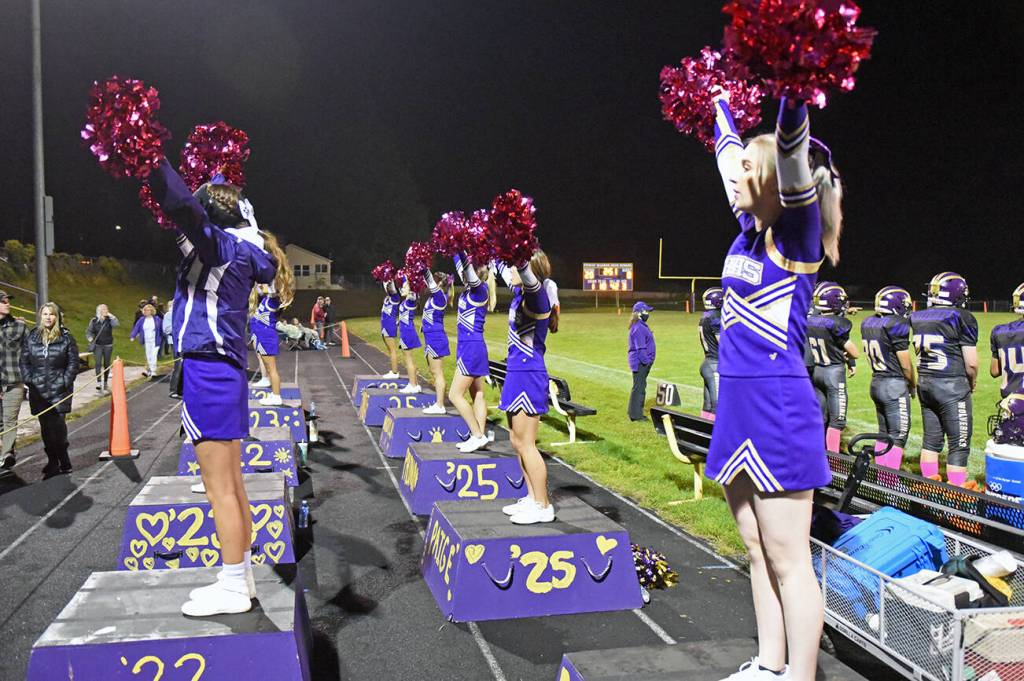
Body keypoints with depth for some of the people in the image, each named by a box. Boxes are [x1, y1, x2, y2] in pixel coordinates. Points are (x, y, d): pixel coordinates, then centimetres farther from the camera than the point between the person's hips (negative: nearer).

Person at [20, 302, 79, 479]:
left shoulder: (66, 337, 0)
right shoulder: (31, 337, 7)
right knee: (46, 428, 7)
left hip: (59, 389, -3)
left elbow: (73, 362, 0)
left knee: (58, 426, -8)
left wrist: (66, 382, -8)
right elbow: (24, 360, 11)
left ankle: (63, 462, 4)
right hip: (38, 390, 3)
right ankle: (53, 462, 16)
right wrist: (29, 379, -1)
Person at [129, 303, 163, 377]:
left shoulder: (157, 319, -3)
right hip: (146, 342, 3)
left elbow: (162, 328, 5)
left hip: (155, 341, -3)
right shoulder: (142, 320, 3)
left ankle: (153, 371, -3)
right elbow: (136, 328, -1)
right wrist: (132, 336, -12)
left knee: (153, 356, -9)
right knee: (148, 356, 9)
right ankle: (148, 370, 19)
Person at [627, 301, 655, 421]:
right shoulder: (638, 328, -18)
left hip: (644, 363, 11)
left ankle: (636, 412, 23)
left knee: (641, 386, 15)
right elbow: (640, 347, -22)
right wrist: (645, 361, -22)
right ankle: (635, 415, -1)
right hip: (640, 362, -11)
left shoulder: (643, 326, 15)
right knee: (639, 387, -6)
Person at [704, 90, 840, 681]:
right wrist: (720, 100, 36)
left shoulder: (796, 231, -8)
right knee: (757, 551, 16)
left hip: (777, 406, -9)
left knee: (788, 558, -1)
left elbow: (792, 147, -23)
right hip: (738, 403, 9)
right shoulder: (750, 227, 12)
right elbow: (730, 149, 26)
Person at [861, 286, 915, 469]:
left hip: (876, 382, 8)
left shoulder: (867, 323, 6)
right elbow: (905, 364, -10)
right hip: (895, 385, -8)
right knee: (898, 436, -1)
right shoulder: (896, 325, -16)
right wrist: (913, 385, 4)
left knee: (883, 433, 16)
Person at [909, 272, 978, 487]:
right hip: (952, 385, -6)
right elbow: (971, 362, -9)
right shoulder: (962, 318, -12)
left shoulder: (917, 318, 5)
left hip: (924, 383, 6)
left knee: (931, 439, 15)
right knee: (959, 445, 1)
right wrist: (972, 383, 6)